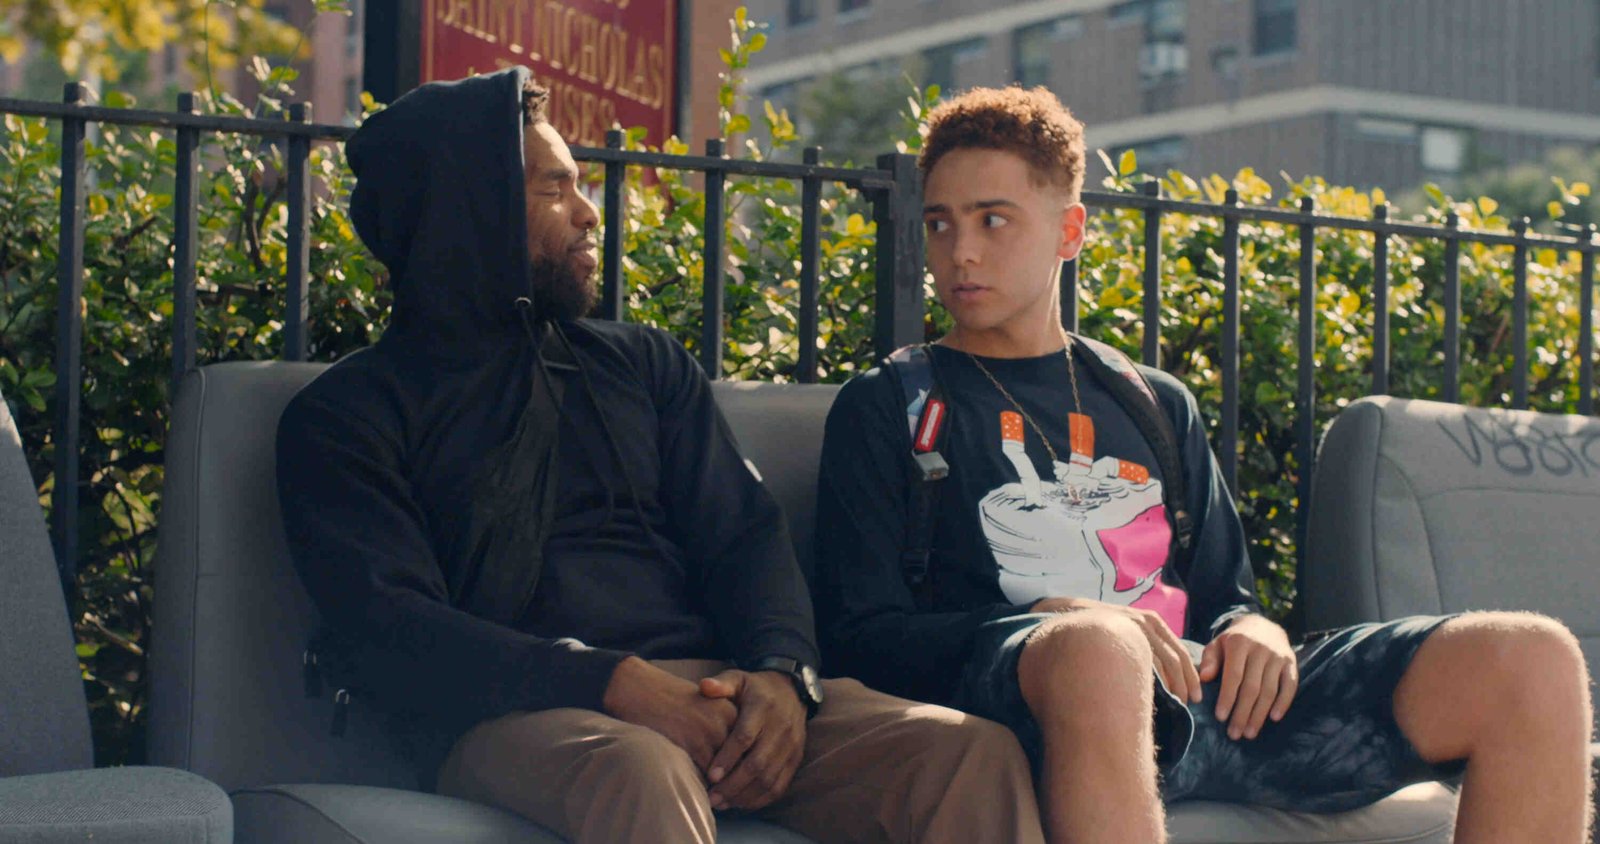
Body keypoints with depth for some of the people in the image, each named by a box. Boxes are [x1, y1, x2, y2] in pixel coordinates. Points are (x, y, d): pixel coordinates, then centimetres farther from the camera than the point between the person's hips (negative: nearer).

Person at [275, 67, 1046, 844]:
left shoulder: (643, 363, 24)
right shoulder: (347, 414, 9)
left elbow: (743, 536, 14)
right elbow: (389, 630, -6)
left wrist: (782, 671, -10)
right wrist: (617, 684, -20)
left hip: (708, 685, 4)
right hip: (515, 713, -4)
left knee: (975, 757, -23)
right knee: (643, 770, -42)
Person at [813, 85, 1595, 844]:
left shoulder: (1156, 406, 28)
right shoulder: (885, 409, 15)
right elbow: (858, 636, 3)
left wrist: (1253, 631, 2)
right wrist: (1052, 620, -13)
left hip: (1215, 699, 5)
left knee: (1534, 659, -17)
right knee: (1098, 647, -45)